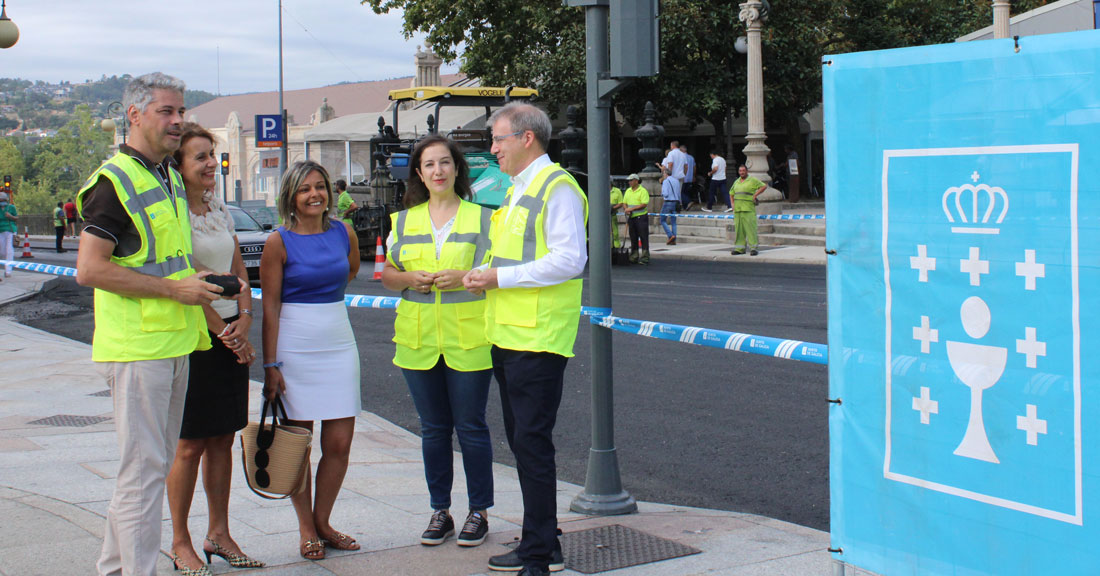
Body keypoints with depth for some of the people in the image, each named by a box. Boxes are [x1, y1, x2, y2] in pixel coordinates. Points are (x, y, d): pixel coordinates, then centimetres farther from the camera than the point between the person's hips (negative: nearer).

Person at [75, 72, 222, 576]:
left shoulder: (169, 178, 15)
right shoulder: (114, 181, -13)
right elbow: (90, 269, -20)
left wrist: (203, 297, 15)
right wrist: (174, 288, -18)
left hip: (174, 344, 9)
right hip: (136, 349, -9)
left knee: (156, 463, 15)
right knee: (144, 468, -6)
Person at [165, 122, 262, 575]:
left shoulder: (220, 210, 13)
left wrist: (244, 319, -1)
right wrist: (223, 332, -12)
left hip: (230, 334, 7)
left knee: (223, 439, 10)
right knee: (190, 445, -1)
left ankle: (218, 534, 19)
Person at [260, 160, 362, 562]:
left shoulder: (344, 233, 5)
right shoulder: (279, 242, -6)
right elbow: (270, 306, -6)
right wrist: (270, 365, -10)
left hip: (339, 344, 4)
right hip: (294, 347, -4)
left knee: (340, 443, 2)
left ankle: (322, 522, 18)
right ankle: (306, 530, 15)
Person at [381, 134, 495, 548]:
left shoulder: (481, 217, 2)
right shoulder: (404, 221, 12)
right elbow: (387, 274, 17)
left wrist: (464, 277, -17)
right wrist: (409, 279, -5)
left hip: (468, 339, -3)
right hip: (419, 340, 3)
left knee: (470, 427, 0)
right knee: (433, 428, 9)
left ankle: (479, 512, 12)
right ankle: (440, 511, 18)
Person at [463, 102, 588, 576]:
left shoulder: (557, 188, -11)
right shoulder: (516, 190, 20)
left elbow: (569, 260, -20)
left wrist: (500, 278, -17)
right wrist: (483, 275, 8)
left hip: (538, 339, -10)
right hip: (507, 337, 10)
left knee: (532, 443, -8)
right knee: (521, 442, 14)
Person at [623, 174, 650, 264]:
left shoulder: (643, 191, -8)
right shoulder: (628, 191, 14)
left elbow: (644, 204, -16)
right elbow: (624, 203, 16)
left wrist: (632, 209, -18)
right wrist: (626, 210, -5)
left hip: (641, 217, -7)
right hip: (631, 217, 7)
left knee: (644, 238, -5)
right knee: (633, 238, 10)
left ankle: (644, 258, -3)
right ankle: (633, 258, 15)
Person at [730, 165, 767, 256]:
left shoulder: (752, 180, 1)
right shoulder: (736, 182, 18)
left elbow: (764, 186, -2)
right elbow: (731, 193, 29)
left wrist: (755, 194, -8)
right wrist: (732, 203, 15)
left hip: (748, 208, -6)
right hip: (737, 209, 6)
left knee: (750, 227, -10)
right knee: (739, 228, 5)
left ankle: (753, 248, -11)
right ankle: (740, 248, 8)